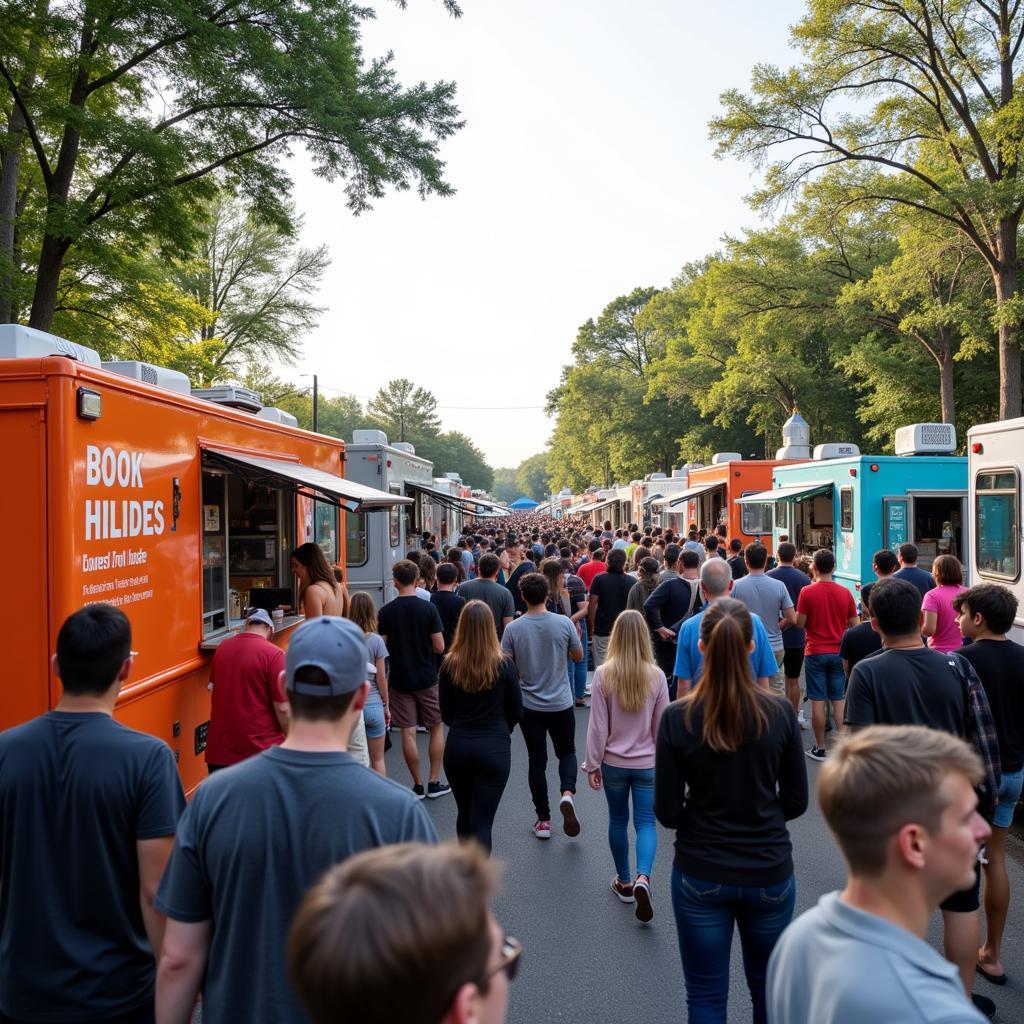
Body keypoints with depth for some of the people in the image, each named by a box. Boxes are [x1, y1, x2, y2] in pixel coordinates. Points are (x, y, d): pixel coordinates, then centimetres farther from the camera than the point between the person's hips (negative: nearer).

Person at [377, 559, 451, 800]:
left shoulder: (386, 611, -6)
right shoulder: (428, 608, -11)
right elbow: (439, 646, -11)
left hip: (399, 679, 1)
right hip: (427, 678, -1)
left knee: (408, 733, 7)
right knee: (437, 728, 13)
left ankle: (418, 785, 13)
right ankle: (434, 782, 15)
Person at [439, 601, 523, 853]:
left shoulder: (449, 665, -5)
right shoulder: (504, 664, -9)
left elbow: (446, 714, 2)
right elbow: (516, 711, 1)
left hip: (457, 746, 3)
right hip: (494, 748, -2)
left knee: (465, 814, 22)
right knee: (482, 821, 0)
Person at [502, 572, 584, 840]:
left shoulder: (513, 629, -11)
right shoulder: (564, 623, -11)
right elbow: (578, 657, 2)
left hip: (530, 705, 0)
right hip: (561, 704, 0)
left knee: (537, 761, 10)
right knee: (567, 752, 19)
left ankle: (543, 820, 16)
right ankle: (567, 793, -8)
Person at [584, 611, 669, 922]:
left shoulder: (604, 675, -13)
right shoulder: (656, 676, -10)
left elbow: (598, 726, -9)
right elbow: (662, 726, 0)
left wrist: (593, 763, 2)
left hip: (614, 762, 0)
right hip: (648, 762, 0)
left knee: (618, 821, 17)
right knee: (646, 822, 7)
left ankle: (625, 882, 29)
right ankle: (642, 878, -14)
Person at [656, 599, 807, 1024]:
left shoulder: (677, 718, -16)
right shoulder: (780, 712, -12)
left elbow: (667, 812, -10)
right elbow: (796, 801, -2)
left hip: (700, 876, -1)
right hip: (770, 873, 2)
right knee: (769, 989, 25)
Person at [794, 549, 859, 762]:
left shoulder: (807, 592, -10)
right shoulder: (845, 593, -1)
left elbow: (799, 623, -8)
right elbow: (855, 624, 4)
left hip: (815, 652, -3)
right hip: (839, 652, 3)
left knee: (818, 701, 3)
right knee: (839, 700, 10)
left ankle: (820, 748, 9)